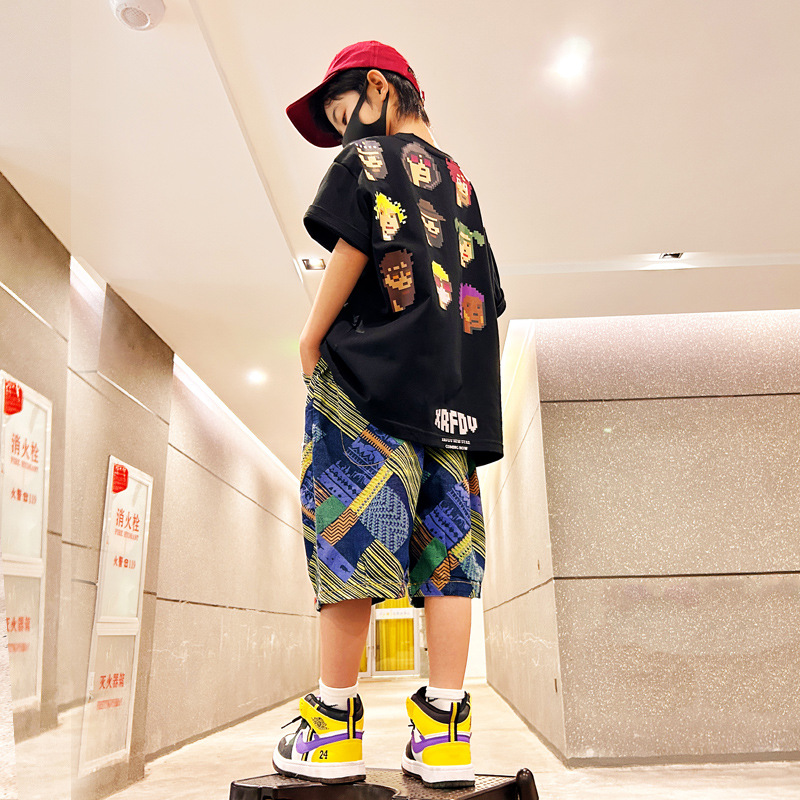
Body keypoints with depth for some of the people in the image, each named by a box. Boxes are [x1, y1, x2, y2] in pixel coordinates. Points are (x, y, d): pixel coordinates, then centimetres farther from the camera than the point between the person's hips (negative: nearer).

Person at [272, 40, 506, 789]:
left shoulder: (368, 156, 8)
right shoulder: (459, 179, 26)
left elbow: (354, 246, -7)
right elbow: (486, 297, 20)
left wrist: (311, 338, 0)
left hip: (372, 370, -6)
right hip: (456, 387, 7)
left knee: (349, 529, -6)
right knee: (446, 544, 2)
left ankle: (333, 724, -1)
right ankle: (443, 730, 3)